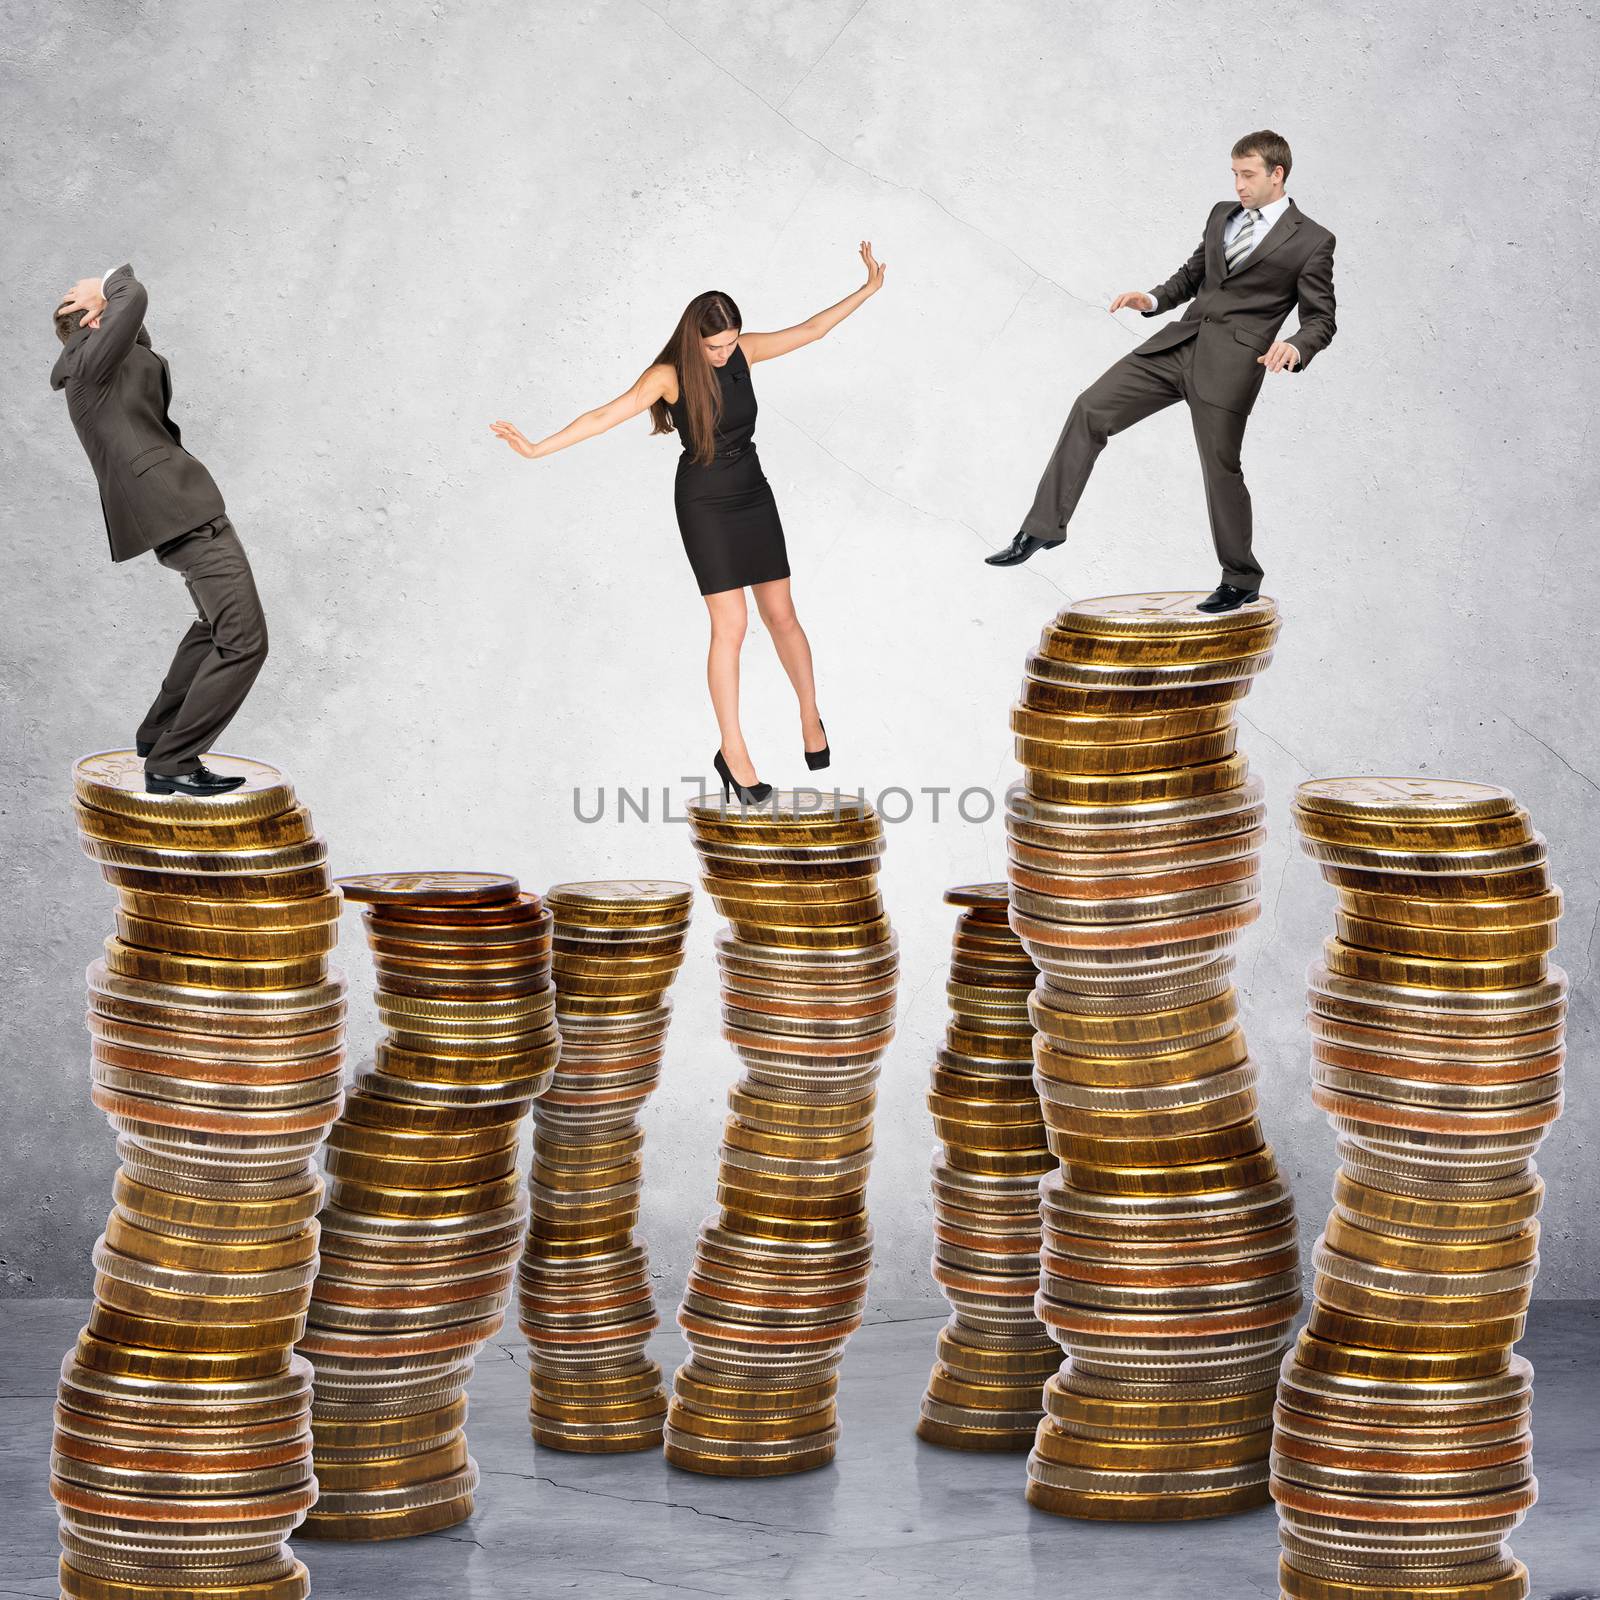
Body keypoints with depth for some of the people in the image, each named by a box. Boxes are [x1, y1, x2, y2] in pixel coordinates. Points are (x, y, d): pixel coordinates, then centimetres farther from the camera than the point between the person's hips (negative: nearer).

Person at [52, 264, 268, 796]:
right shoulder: (93, 363, -10)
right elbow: (134, 297, -21)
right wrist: (114, 284, 1)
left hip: (180, 509, 11)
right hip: (184, 511, -11)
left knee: (215, 625, 29)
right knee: (243, 640, -13)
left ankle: (159, 732, 37)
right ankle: (171, 762, -11)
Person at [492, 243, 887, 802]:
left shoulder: (743, 351, -4)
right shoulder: (670, 374, -18)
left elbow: (809, 330, 5)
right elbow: (604, 415, -23)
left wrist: (867, 290, 5)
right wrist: (538, 449, -30)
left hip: (752, 493, 5)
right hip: (703, 501, -4)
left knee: (781, 614, 8)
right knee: (730, 626, -7)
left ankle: (810, 716, 28)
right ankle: (734, 754, 0)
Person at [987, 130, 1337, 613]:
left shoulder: (1312, 242, -2)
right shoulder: (1222, 215, 17)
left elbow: (1321, 320, -2)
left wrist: (1295, 348, -23)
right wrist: (1153, 299, 6)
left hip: (1232, 360, -6)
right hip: (1178, 342, 6)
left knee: (1220, 467, -2)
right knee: (1091, 409, -5)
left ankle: (1241, 580, 18)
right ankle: (1043, 527, -2)